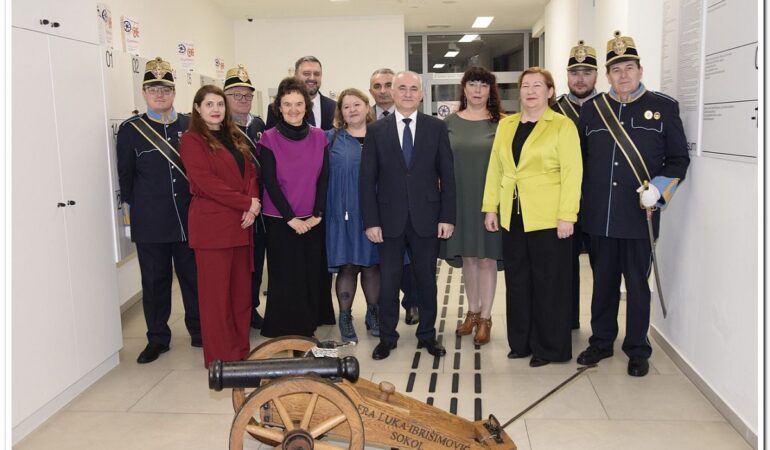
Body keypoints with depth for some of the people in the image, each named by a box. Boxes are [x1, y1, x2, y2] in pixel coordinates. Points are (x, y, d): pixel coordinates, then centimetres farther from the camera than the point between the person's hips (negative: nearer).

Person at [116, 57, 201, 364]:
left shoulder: (191, 125, 4)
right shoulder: (130, 130, 2)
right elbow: (125, 177, 5)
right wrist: (140, 207, 5)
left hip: (189, 220, 1)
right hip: (150, 224, -1)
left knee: (194, 277, 9)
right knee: (155, 282, 8)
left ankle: (199, 331, 26)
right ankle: (157, 338, 23)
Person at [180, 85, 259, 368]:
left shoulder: (235, 138, 18)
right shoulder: (192, 140, -4)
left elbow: (250, 172, 13)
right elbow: (206, 182, -14)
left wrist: (254, 204, -6)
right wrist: (247, 202, -14)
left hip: (241, 223, 7)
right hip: (211, 225, -7)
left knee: (242, 289, 10)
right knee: (216, 292, 0)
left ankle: (240, 349, 22)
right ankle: (221, 356, 11)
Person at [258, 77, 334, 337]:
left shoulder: (319, 137, 3)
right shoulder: (269, 139, -5)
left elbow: (324, 178, 1)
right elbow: (270, 182, -8)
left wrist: (317, 215, -8)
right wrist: (291, 219, -12)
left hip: (313, 220, 3)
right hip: (280, 221, -2)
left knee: (313, 275, 7)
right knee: (285, 279, 4)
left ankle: (309, 330, 23)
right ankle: (285, 334, 19)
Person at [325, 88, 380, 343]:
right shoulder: (331, 138, 5)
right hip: (344, 212, -1)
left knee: (372, 264, 8)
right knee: (347, 265, 2)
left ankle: (373, 314, 22)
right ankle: (345, 318, 13)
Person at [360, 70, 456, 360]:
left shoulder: (437, 127, 2)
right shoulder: (376, 130, 2)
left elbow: (447, 175, 1)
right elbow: (367, 179, 0)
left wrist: (447, 217, -4)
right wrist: (371, 221, -6)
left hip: (426, 217, 0)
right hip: (390, 218, 0)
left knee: (427, 280, 11)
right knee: (388, 281, 7)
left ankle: (427, 335, 26)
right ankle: (387, 337, 23)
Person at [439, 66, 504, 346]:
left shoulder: (500, 123, -1)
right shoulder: (450, 123, 6)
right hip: (459, 199, 3)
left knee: (487, 257, 2)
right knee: (467, 256, 12)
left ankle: (485, 318, 14)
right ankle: (472, 312, 27)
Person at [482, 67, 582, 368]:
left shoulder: (562, 125, -4)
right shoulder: (505, 125, 11)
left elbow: (571, 172, -9)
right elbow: (495, 168, 12)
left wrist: (567, 215, -16)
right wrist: (490, 207, 6)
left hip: (548, 217, -5)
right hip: (512, 216, 5)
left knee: (548, 283, 4)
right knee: (517, 281, 11)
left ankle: (549, 347, 16)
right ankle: (521, 342, 24)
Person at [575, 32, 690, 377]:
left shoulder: (664, 107, 2)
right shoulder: (591, 109, 8)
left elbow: (678, 159, 3)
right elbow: (580, 159, 13)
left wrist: (658, 190, -12)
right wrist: (579, 203, 8)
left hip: (639, 217, -2)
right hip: (599, 217, 2)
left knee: (637, 285, 8)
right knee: (603, 283, 13)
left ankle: (638, 350, 23)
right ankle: (601, 342, 28)